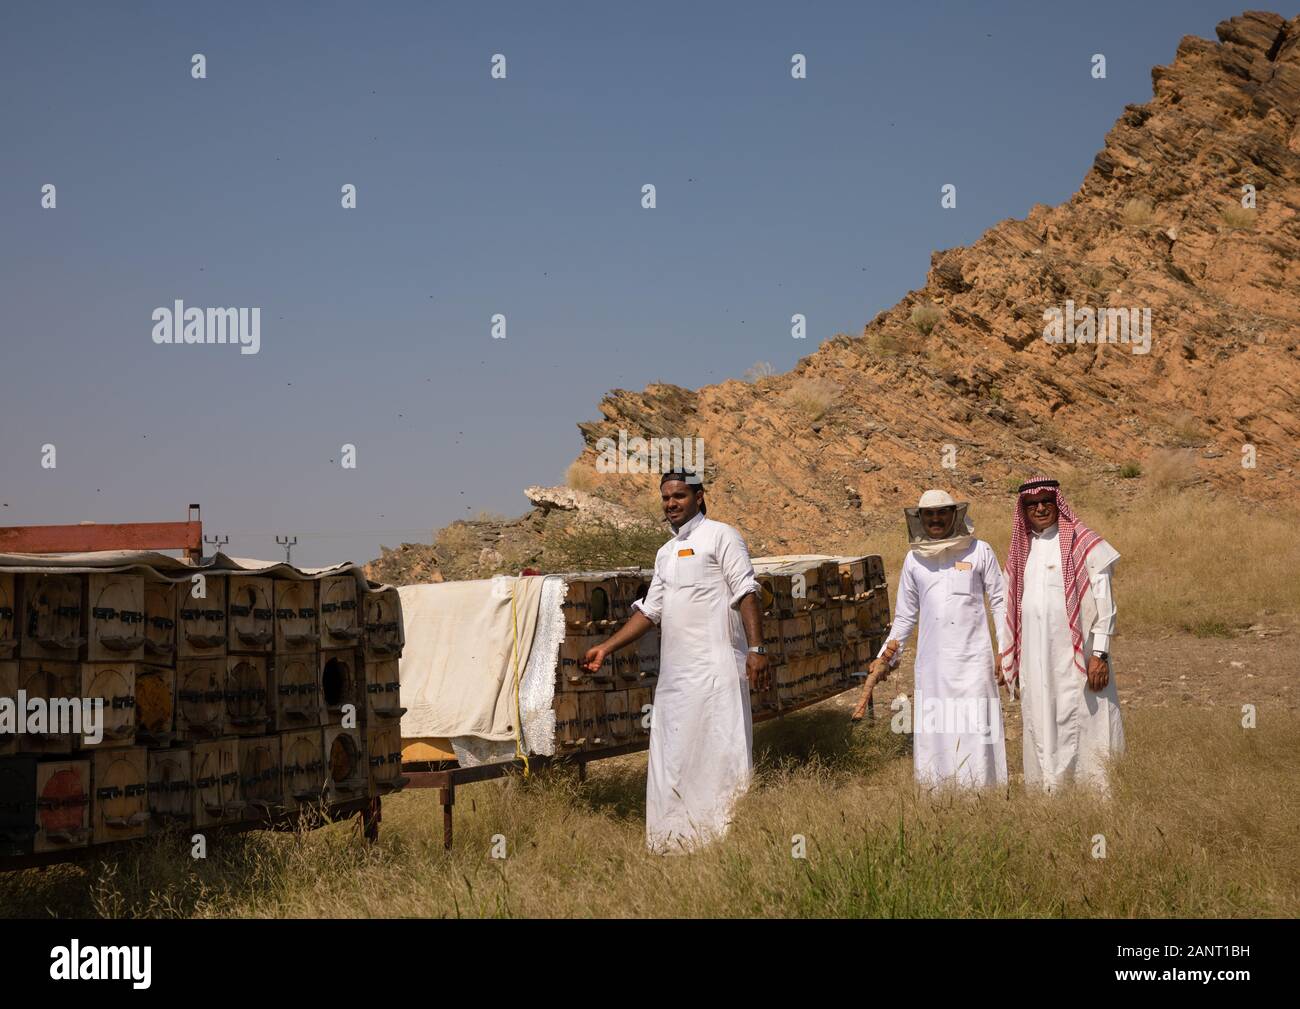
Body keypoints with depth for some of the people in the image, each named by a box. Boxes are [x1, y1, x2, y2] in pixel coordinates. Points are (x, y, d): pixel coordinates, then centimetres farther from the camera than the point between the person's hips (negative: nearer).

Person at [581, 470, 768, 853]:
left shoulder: (720, 536, -1)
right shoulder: (666, 553, 21)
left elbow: (747, 594, -9)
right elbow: (649, 610, 24)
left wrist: (756, 649, -18)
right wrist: (606, 647, 18)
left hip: (716, 668, -8)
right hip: (674, 674, 8)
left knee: (721, 751, -10)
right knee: (671, 757, 8)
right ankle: (675, 838, 14)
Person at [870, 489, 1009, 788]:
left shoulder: (979, 551, 3)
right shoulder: (914, 559, 11)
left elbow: (1000, 601, 7)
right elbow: (905, 615, 19)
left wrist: (1006, 650, 0)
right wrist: (886, 657, 15)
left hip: (973, 658, -3)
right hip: (932, 661, 3)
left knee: (976, 729, -6)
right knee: (932, 733, 2)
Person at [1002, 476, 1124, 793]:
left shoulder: (1082, 543, -2)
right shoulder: (1021, 548, 15)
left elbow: (1104, 602, -6)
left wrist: (1100, 654, -12)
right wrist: (1009, 658, 14)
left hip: (1073, 656, -5)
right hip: (1035, 657, 5)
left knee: (1079, 725, -7)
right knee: (1042, 730, 6)